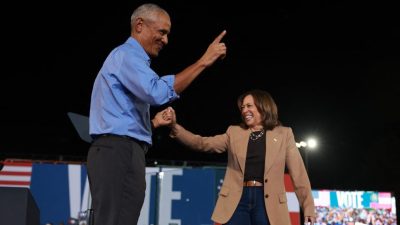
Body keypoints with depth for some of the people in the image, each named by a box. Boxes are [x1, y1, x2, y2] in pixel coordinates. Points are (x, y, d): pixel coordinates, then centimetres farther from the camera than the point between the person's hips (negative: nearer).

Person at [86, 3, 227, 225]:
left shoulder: (128, 58, 27)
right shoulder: (126, 54, -5)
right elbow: (158, 92, -25)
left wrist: (156, 122, 16)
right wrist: (203, 62, -20)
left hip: (120, 152, 10)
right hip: (119, 152, -10)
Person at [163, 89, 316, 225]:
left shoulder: (283, 134, 9)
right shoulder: (234, 132, 14)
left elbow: (298, 173, 6)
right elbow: (202, 143, 7)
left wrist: (308, 207, -1)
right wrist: (175, 126, -7)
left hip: (267, 202, -1)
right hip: (237, 200, 1)